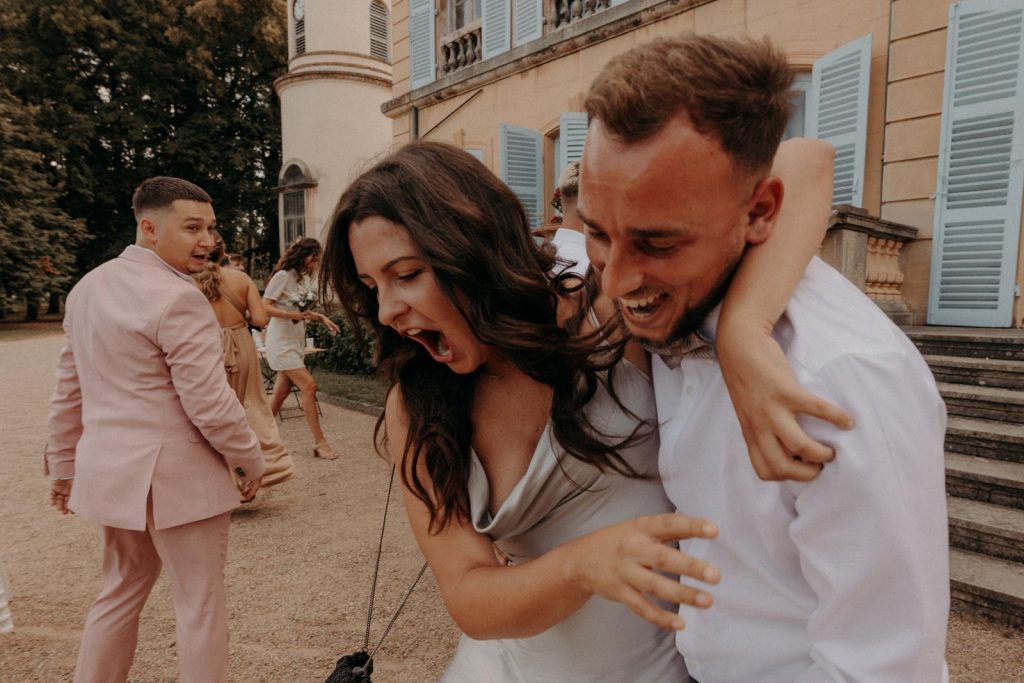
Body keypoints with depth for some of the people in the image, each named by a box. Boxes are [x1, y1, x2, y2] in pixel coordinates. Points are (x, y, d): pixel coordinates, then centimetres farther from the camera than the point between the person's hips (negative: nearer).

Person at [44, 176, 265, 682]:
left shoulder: (87, 287, 8)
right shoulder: (178, 299, -19)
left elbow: (68, 391, 12)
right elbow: (209, 403, -20)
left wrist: (62, 465, 21)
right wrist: (250, 460, -6)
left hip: (107, 470, 8)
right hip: (175, 476, -8)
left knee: (120, 593, 25)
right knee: (199, 605, 8)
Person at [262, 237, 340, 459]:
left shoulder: (306, 278, 10)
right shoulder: (283, 276, -14)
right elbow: (264, 307, -16)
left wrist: (321, 318, 4)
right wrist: (291, 315, -27)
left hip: (296, 340, 8)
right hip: (281, 340, -8)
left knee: (282, 391, 11)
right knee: (308, 385, -13)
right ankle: (319, 442, -7)